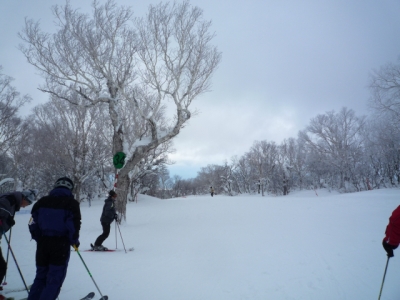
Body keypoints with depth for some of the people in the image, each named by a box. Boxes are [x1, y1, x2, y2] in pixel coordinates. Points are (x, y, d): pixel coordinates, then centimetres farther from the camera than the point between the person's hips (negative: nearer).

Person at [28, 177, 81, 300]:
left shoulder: (42, 201, 5)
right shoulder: (71, 203, -9)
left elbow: (33, 223, 2)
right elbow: (74, 226, -14)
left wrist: (39, 239, 14)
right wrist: (75, 241, 1)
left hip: (42, 243, 5)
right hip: (61, 244, -4)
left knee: (41, 275, 20)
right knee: (55, 277, 7)